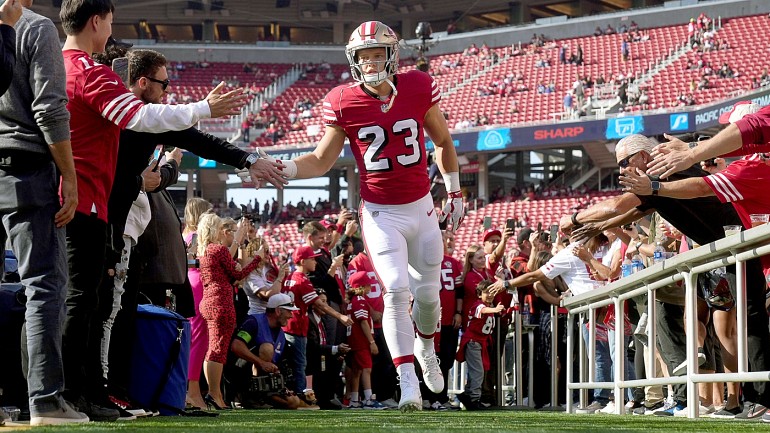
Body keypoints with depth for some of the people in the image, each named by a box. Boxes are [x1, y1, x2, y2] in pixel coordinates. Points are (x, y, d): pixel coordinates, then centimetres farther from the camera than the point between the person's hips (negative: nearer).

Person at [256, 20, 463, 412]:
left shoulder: (418, 89, -7)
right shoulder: (344, 103, -10)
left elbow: (442, 141, 10)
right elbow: (322, 161, -2)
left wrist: (454, 192, 13)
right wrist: (284, 169, -20)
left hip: (421, 208, 2)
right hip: (380, 214, -2)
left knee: (427, 292, 10)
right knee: (396, 291, -16)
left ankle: (425, 347, 43)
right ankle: (408, 382, -12)